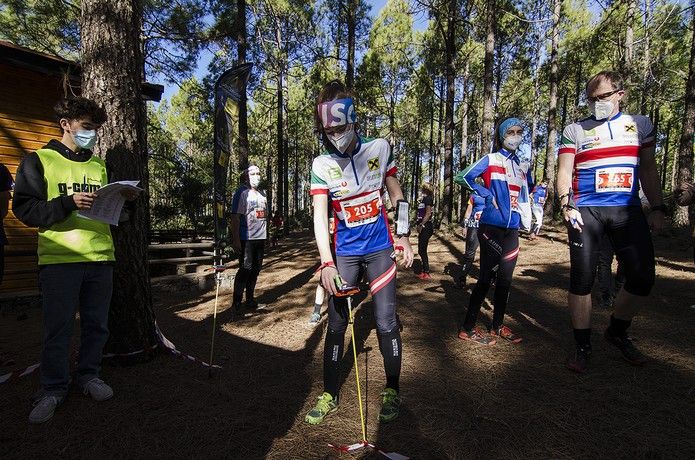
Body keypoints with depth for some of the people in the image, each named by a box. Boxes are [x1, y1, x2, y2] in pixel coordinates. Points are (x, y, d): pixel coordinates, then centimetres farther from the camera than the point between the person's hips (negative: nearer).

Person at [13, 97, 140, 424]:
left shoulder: (99, 165, 17)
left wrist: (123, 200, 0)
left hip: (101, 257, 4)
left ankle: (89, 375, 27)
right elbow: (24, 210, -6)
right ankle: (53, 388, 19)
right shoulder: (39, 160, 2)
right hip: (59, 259, -4)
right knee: (57, 328, 3)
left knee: (97, 324, 10)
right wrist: (68, 203, -20)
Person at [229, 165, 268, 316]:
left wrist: (265, 235, 18)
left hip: (260, 238, 7)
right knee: (245, 269, -6)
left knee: (255, 269, 13)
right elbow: (235, 216, -13)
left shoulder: (262, 193, 16)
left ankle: (250, 300, 26)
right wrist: (235, 239, -18)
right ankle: (236, 304, 4)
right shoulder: (242, 192, -7)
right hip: (246, 238, -7)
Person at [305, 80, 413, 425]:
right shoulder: (321, 165, -7)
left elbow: (396, 195, 7)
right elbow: (320, 216, -13)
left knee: (386, 322, 2)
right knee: (336, 323, 4)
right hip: (344, 251, 0)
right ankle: (330, 394, 23)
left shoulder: (379, 149, -4)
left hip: (380, 248, 0)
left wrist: (404, 237, 4)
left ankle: (392, 390, 24)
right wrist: (326, 263, -22)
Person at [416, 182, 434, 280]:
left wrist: (421, 225, -19)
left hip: (426, 227, -9)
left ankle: (426, 273, -2)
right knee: (422, 250, 12)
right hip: (423, 228, 9)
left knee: (422, 250, -7)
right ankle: (424, 271, 20)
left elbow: (428, 214, -18)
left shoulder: (428, 198, -10)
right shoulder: (423, 199, 17)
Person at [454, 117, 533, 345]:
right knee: (486, 277, -3)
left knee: (505, 278, 10)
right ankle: (468, 328, 7)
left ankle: (498, 326, 24)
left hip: (512, 229, 6)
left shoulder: (523, 165, 14)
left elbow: (528, 190, 30)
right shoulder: (491, 160, -3)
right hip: (492, 226, -6)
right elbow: (463, 177, -11)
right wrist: (487, 194, -11)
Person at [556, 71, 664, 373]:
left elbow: (648, 170, 14)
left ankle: (617, 332, 26)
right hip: (586, 212, -2)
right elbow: (564, 172, -1)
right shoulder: (575, 130, 6)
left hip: (628, 211, 3)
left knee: (643, 278, 1)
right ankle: (582, 346, 11)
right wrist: (567, 205, -15)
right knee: (582, 279, -4)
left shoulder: (640, 125, 14)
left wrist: (657, 208, 6)